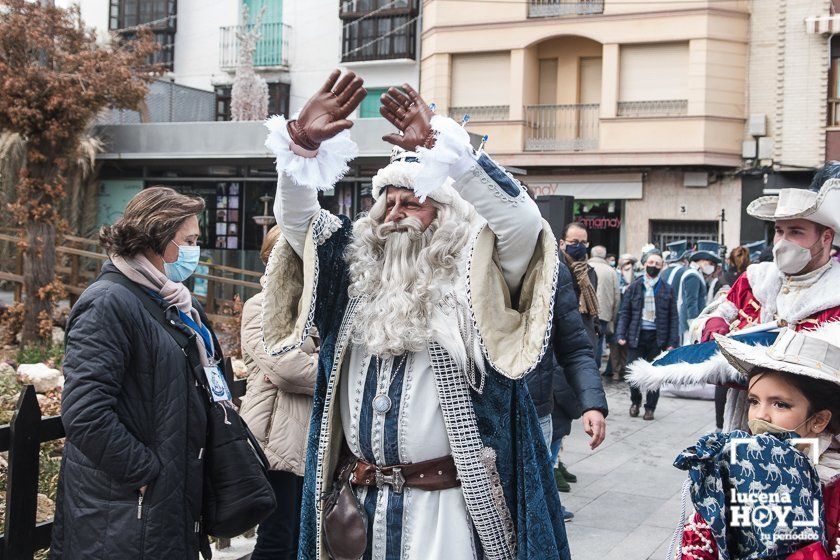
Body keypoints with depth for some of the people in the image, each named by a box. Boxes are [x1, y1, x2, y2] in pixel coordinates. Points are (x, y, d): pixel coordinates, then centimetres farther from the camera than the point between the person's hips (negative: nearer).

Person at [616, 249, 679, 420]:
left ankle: (650, 407, 18)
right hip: (637, 336, 0)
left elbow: (673, 317, 5)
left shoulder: (667, 290, 6)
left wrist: (672, 342, -2)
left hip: (658, 337, 0)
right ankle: (635, 401, 25)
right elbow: (624, 313, 7)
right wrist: (621, 335, -5)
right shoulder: (634, 287, 6)